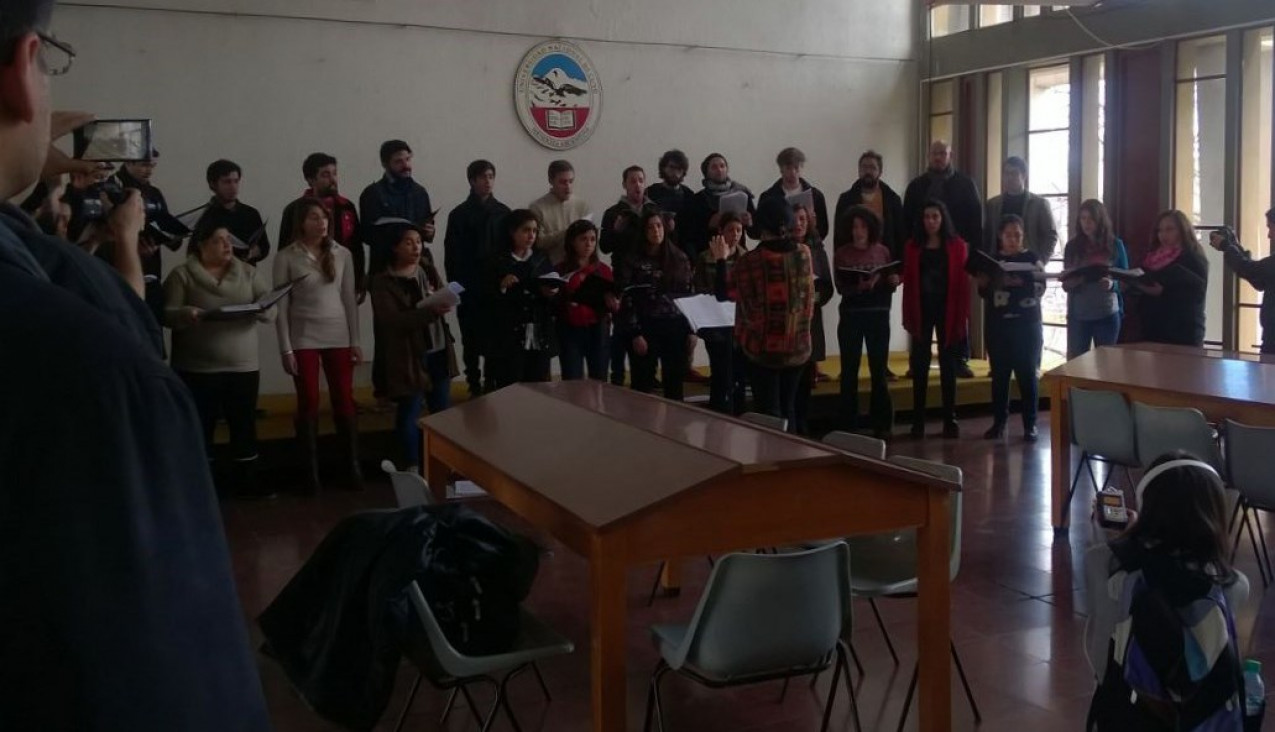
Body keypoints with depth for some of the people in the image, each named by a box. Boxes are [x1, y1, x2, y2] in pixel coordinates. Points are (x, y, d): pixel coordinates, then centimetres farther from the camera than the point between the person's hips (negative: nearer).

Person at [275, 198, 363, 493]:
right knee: (309, 404, 2)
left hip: (338, 336, 2)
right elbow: (281, 305, -5)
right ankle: (311, 471, 10)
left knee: (344, 401, 4)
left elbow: (349, 299, 7)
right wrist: (286, 349, -8)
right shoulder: (286, 257, -5)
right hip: (304, 338, -2)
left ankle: (353, 467, 13)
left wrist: (355, 341, 3)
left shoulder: (342, 254, 4)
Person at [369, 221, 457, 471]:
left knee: (442, 409, 13)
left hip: (439, 351, 5)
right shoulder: (383, 282, -9)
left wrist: (444, 302, -17)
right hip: (409, 355, -5)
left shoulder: (428, 270, 9)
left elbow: (444, 296, 8)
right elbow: (393, 321, -19)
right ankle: (413, 467, 12)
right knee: (410, 412, 1)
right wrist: (430, 311, -29)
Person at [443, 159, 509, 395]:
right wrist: (456, 285, -8)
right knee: (472, 340, 3)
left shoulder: (503, 212, 8)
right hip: (470, 289, -2)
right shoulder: (459, 214, 1)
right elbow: (452, 255, -1)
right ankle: (474, 387, 9)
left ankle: (493, 384, 11)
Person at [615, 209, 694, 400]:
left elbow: (688, 294, 12)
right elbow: (625, 299, -7)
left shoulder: (679, 259, 8)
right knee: (643, 384, -1)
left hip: (675, 327, 4)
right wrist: (635, 334, -13)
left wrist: (691, 329, 6)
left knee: (676, 383, 7)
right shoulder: (632, 261, -3)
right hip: (645, 328, -3)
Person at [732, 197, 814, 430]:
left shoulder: (748, 262, -16)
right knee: (788, 409, 19)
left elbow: (747, 310, -11)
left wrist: (741, 337, 5)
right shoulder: (803, 253, -3)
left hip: (763, 349, -4)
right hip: (798, 346, 4)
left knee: (769, 415, 6)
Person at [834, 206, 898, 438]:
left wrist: (894, 281, -12)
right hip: (851, 316, -1)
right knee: (849, 371, 1)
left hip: (878, 315, 1)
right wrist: (860, 287, -25)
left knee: (879, 370, 3)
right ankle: (848, 426, 7)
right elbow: (841, 288, -7)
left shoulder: (882, 251, 6)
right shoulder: (842, 253, 0)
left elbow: (891, 285, 10)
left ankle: (881, 425, 10)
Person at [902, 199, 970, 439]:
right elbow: (908, 284, 1)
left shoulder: (957, 246, 1)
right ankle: (918, 420, 8)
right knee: (919, 365, 3)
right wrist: (908, 317, -4)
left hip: (948, 311, -1)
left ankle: (950, 420, 12)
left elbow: (962, 284, -2)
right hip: (921, 311, 1)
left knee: (948, 365, 6)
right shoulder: (912, 246, 4)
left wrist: (962, 317, -8)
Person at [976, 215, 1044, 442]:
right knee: (999, 374, 4)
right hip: (998, 324, 2)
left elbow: (1040, 289, -6)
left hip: (1027, 324, -2)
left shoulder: (1032, 258, 3)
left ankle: (1030, 424, 5)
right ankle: (999, 422, 12)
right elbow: (984, 292, 8)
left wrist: (1021, 283, -21)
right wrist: (983, 283, -13)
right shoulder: (992, 259, 9)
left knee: (1027, 374, -1)